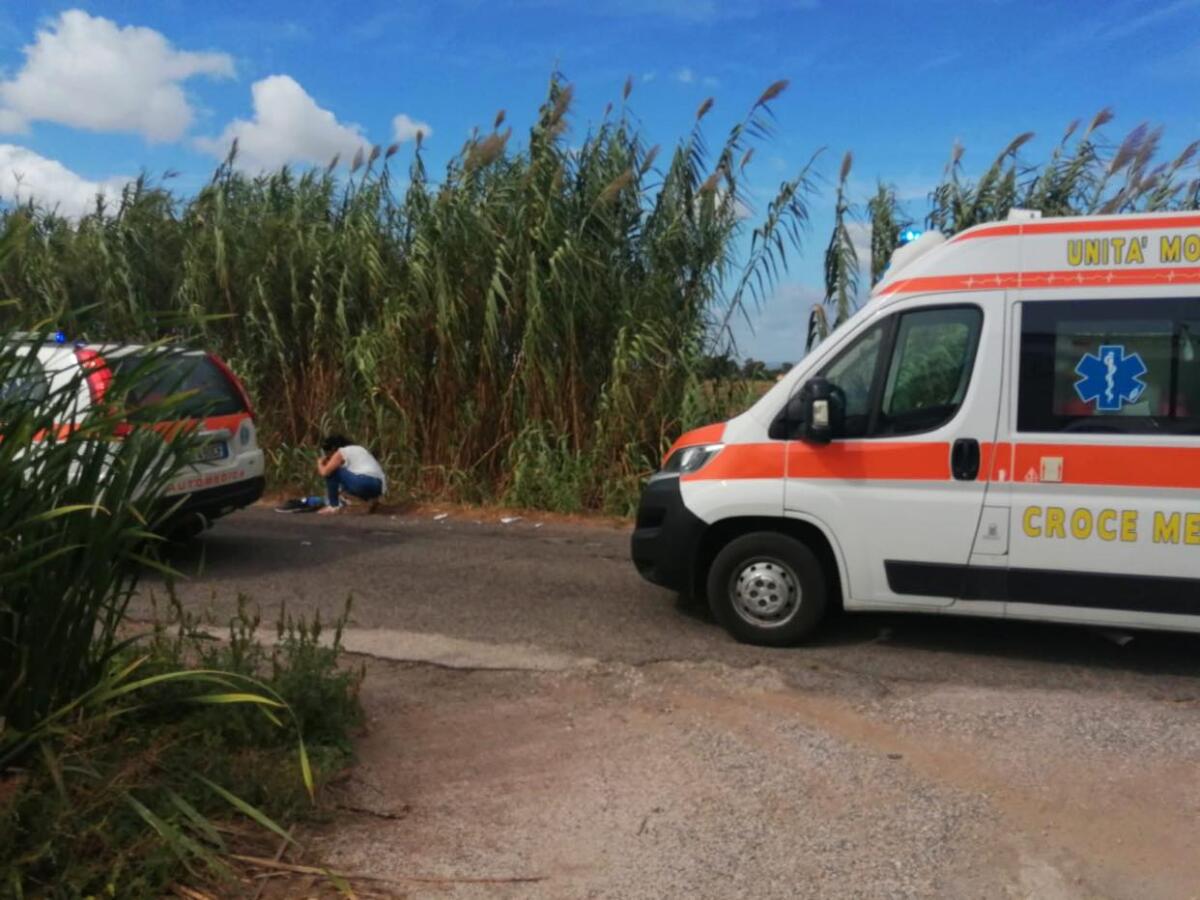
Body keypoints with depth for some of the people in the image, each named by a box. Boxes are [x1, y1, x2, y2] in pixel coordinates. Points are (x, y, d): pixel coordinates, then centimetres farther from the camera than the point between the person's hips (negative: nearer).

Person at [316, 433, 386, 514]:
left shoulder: (341, 453, 6)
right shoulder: (359, 449, 30)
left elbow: (324, 472, -2)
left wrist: (320, 463, 20)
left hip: (364, 482, -9)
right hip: (378, 487, 9)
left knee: (331, 471, 7)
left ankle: (334, 506, 6)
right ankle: (372, 498, 14)